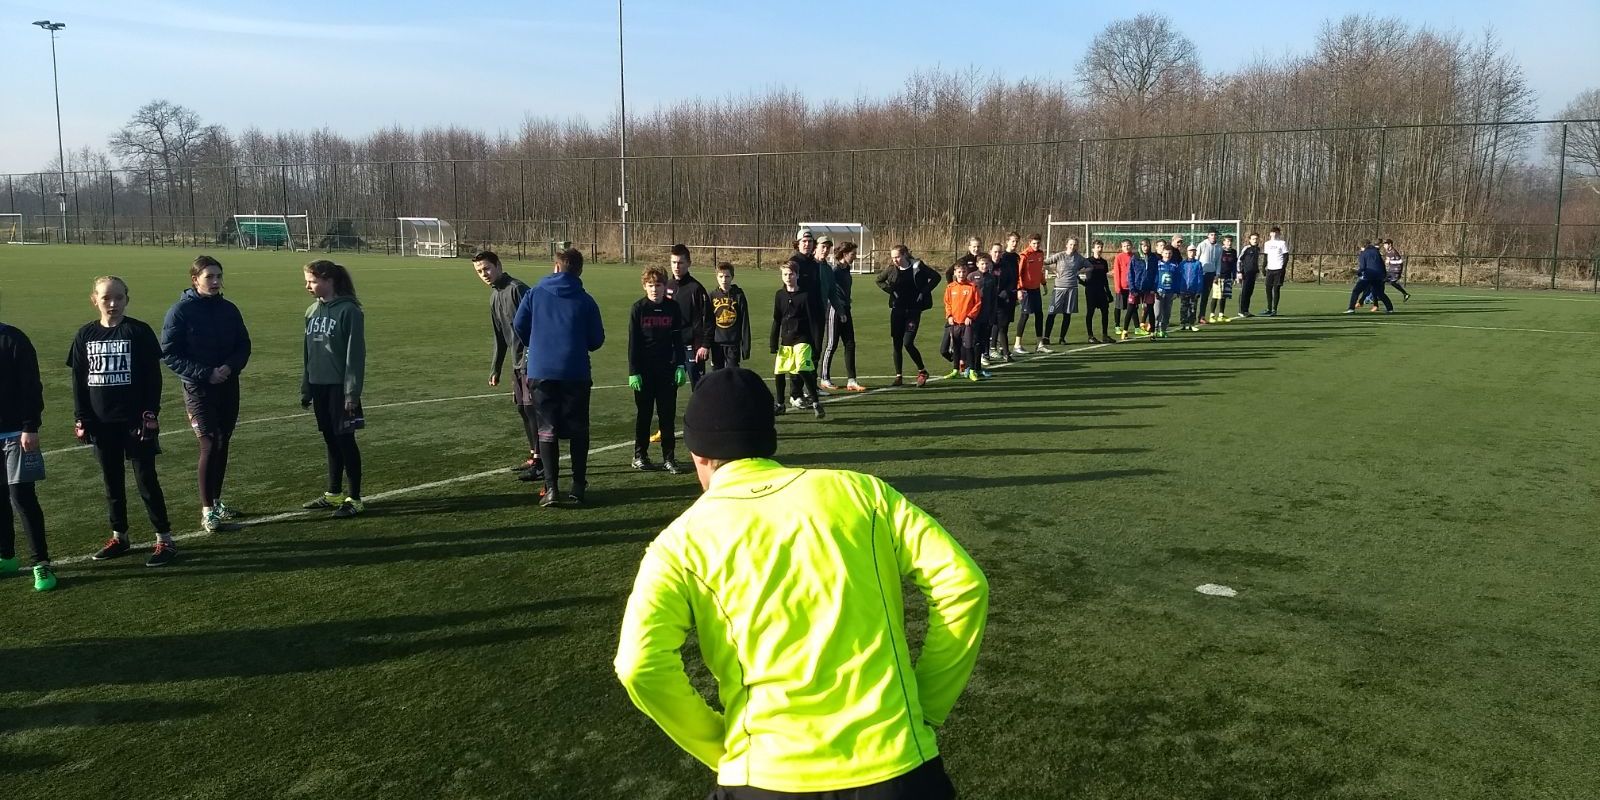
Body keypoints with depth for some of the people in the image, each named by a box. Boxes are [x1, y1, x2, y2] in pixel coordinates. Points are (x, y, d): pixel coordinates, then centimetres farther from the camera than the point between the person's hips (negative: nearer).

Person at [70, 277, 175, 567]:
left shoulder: (139, 332, -6)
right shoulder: (86, 335, 5)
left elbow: (153, 377, -6)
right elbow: (78, 380, 9)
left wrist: (151, 415, -11)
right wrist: (81, 419, 5)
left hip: (135, 420, -4)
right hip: (102, 423, 4)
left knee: (146, 480, -1)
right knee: (112, 481, 13)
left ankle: (164, 539, 5)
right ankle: (119, 537, 24)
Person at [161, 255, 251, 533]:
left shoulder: (229, 309, 5)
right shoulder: (180, 311, -8)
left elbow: (243, 345, 9)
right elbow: (169, 354, -9)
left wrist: (230, 367, -11)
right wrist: (205, 373, -17)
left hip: (228, 387, 5)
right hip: (199, 389, -5)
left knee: (223, 446, 10)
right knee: (210, 446, -8)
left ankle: (216, 502, 24)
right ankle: (207, 511, 1)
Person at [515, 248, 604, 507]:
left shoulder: (535, 293, 2)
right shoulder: (585, 301, -1)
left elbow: (519, 324, 3)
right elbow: (596, 340, 0)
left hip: (541, 372, 1)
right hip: (576, 374, -1)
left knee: (547, 430, 8)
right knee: (577, 430, 10)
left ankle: (551, 488, 2)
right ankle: (578, 487, 11)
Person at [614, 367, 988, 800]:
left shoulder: (682, 541, 1)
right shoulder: (858, 490, 5)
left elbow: (641, 665, -12)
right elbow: (963, 584, 1)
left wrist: (721, 749, 2)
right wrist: (927, 711, 9)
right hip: (894, 764, 1)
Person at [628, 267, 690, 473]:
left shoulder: (673, 308, 1)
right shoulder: (638, 309, -4)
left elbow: (678, 339, 6)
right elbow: (633, 342, -4)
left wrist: (680, 366, -1)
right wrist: (633, 371, -8)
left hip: (667, 369, 1)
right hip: (644, 370, -1)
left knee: (668, 414, 3)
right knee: (643, 414, 8)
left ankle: (669, 458, 10)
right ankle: (640, 456, 18)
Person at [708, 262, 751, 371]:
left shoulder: (738, 295, -2)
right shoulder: (713, 295, 3)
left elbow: (745, 322, -1)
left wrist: (746, 346, -4)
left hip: (733, 343, -2)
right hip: (717, 343, 2)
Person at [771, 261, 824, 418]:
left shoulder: (804, 296, -4)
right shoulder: (780, 295, 6)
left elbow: (812, 321, -4)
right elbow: (776, 321, 11)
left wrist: (815, 345, -7)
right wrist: (774, 343, 8)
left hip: (802, 340, -5)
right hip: (785, 341, 5)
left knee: (803, 370, -19)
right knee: (778, 373, 4)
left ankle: (816, 402, -8)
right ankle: (780, 405, 21)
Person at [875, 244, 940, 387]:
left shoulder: (917, 266, -8)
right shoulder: (891, 269, 2)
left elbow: (936, 277, -2)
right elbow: (879, 280, 19)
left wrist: (924, 292, -8)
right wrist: (891, 291, 5)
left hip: (913, 310, -4)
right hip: (897, 310, 4)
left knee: (908, 343, -12)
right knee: (897, 344, 4)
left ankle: (922, 371, 8)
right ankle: (898, 376, 13)